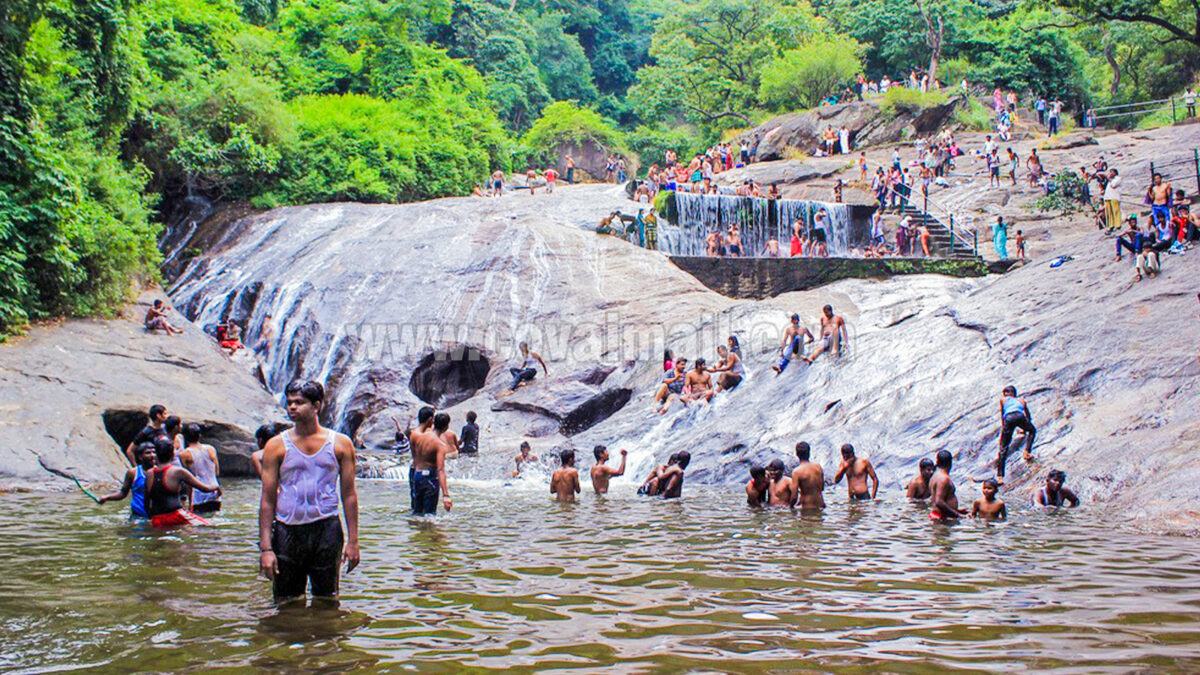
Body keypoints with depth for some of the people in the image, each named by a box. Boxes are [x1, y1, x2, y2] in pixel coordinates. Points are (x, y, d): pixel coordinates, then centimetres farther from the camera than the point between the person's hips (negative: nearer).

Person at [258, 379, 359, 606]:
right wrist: (265, 548, -5)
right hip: (287, 530, 0)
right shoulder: (277, 446, 3)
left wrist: (353, 540, 0)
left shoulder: (340, 443, 4)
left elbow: (349, 494, 6)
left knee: (327, 602, 7)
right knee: (287, 605, 5)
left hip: (326, 529, 0)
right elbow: (267, 498, 1)